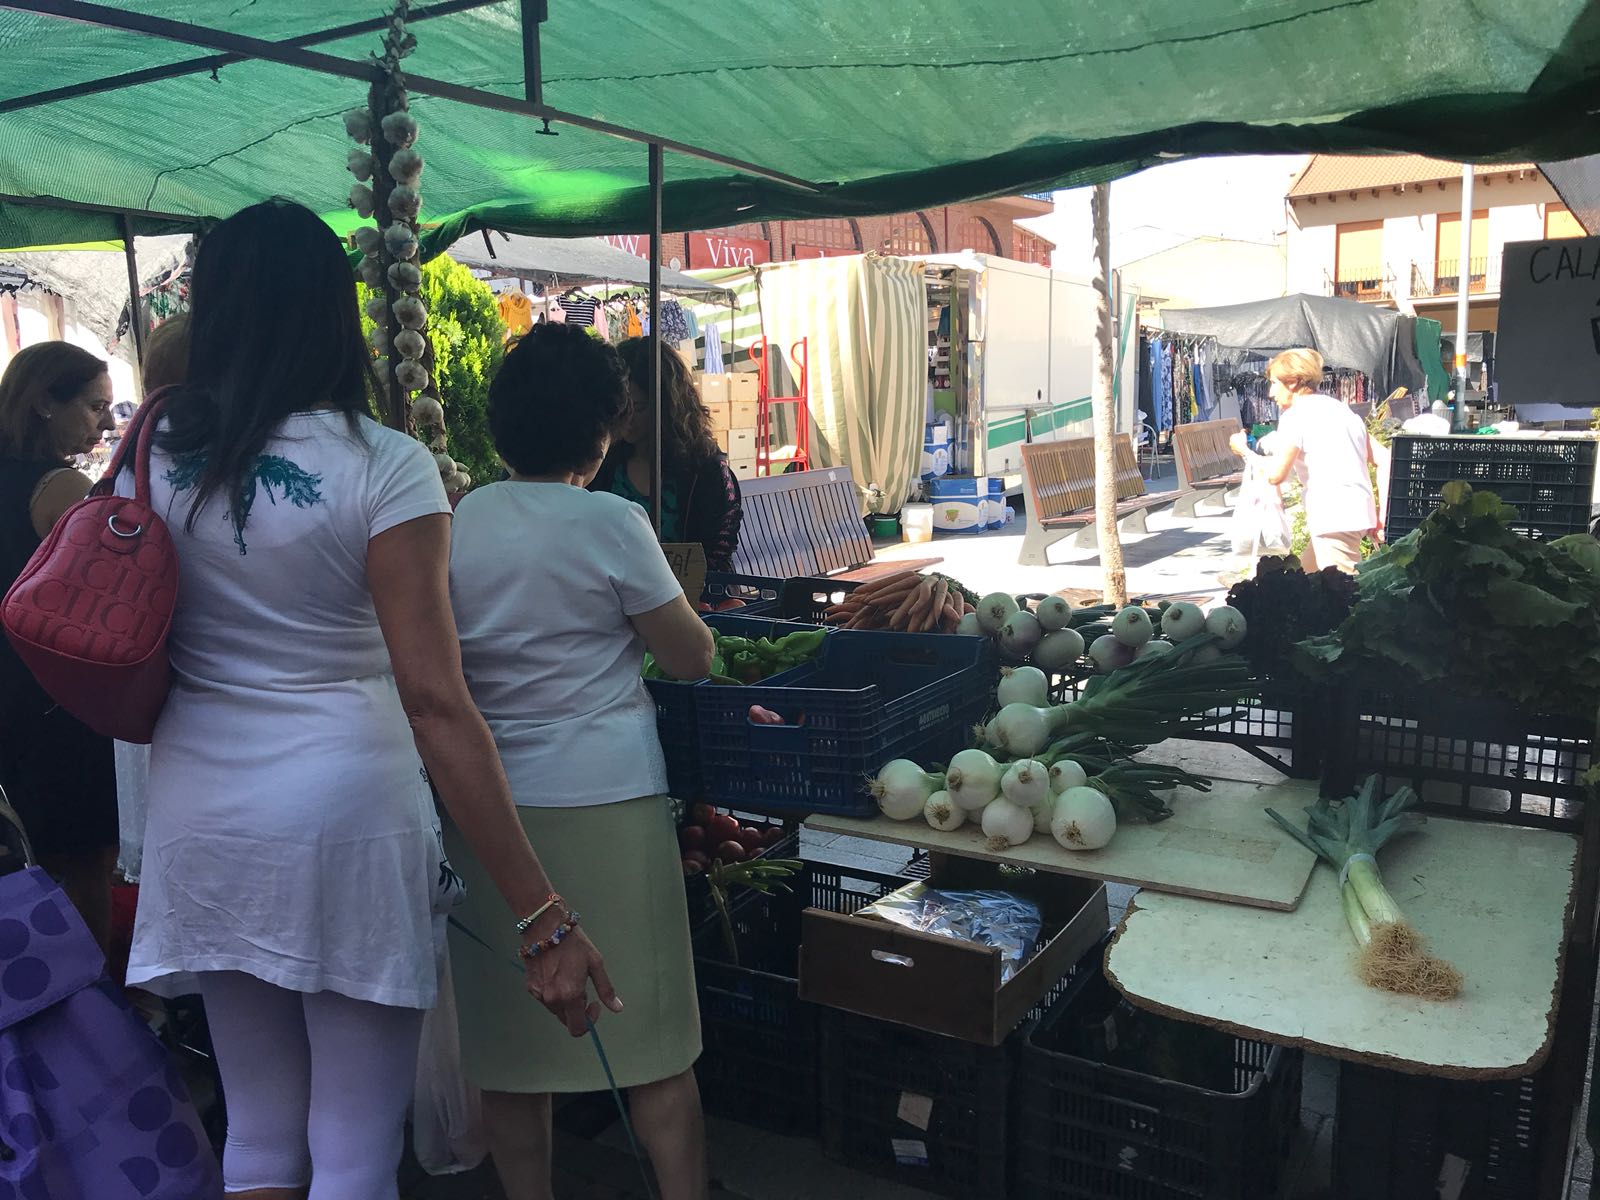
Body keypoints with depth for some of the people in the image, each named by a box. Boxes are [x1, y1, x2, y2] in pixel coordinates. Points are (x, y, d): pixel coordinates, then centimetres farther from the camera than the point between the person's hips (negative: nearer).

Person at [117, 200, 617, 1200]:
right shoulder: (384, 466, -13)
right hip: (347, 820, -5)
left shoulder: (154, 461, 2)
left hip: (201, 820, 5)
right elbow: (436, 703, -19)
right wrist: (543, 918, -17)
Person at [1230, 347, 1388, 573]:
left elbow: (1275, 474, -12)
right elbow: (1384, 461, 16)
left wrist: (1244, 451, 5)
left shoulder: (1295, 415, -5)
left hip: (1334, 521, -9)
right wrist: (1382, 516, 15)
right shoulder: (1340, 409, 20)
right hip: (1361, 514, 9)